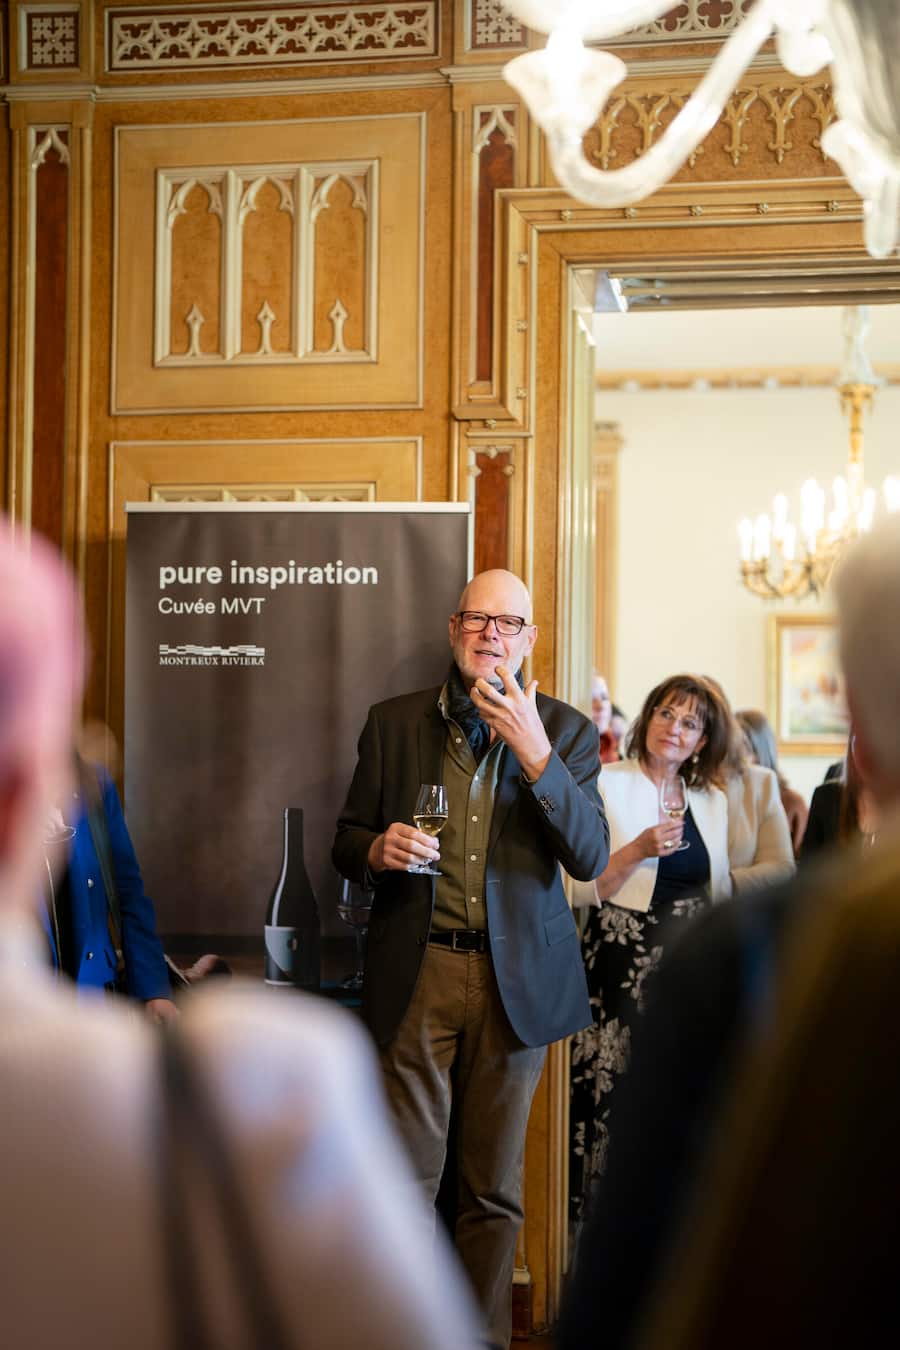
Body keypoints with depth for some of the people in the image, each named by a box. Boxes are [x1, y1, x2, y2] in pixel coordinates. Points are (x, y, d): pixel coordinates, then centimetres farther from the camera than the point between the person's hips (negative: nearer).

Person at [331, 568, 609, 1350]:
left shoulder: (566, 732, 4)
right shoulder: (393, 723, 7)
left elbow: (590, 857, -7)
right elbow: (348, 841, 11)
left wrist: (534, 751, -18)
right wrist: (378, 849, -13)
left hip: (516, 976, 0)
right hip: (418, 971, 0)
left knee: (496, 1187, 8)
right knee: (409, 1177, 1)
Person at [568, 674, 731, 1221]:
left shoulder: (712, 801, 11)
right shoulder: (607, 784, -4)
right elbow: (582, 890, -9)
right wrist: (638, 850, -21)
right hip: (623, 966, -4)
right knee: (613, 1095, -6)